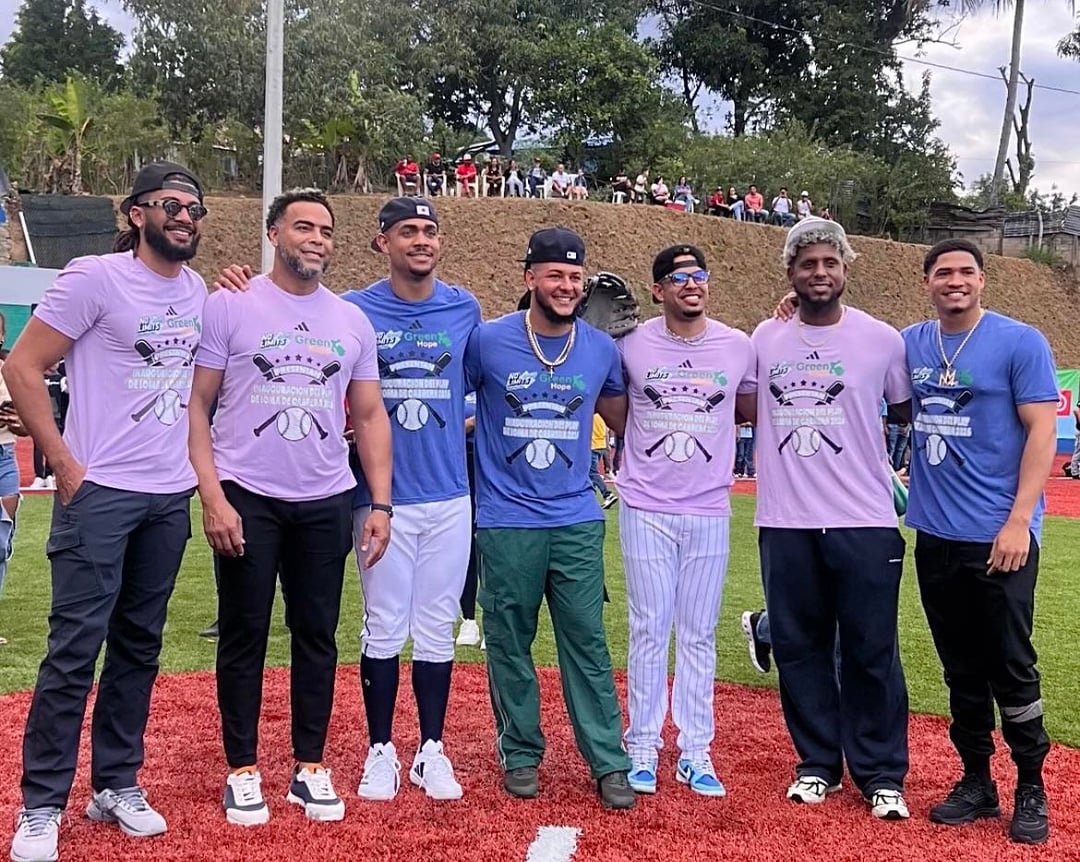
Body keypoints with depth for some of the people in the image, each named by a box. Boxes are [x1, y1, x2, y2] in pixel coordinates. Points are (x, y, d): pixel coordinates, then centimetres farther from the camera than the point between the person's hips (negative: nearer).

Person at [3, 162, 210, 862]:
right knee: (75, 649, -4)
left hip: (170, 497, 6)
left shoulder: (200, 292, 9)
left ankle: (117, 785, 24)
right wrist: (65, 464, -11)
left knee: (139, 646, 12)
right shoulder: (95, 278, -9)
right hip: (99, 493, -6)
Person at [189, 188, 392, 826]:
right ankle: (243, 771, 18)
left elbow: (371, 416, 11)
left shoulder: (353, 321, 9)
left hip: (326, 503, 3)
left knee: (318, 636, 8)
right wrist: (212, 497, -13)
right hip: (247, 499, -3)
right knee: (244, 635, 5)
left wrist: (381, 503, 2)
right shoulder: (230, 306, -2)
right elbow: (196, 406, -4)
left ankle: (311, 769, 21)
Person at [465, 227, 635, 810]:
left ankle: (608, 762, 10)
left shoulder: (602, 349, 4)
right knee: (509, 643, 7)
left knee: (587, 642, 3)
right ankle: (520, 755, 21)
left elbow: (621, 417, 22)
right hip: (505, 521, -1)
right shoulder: (487, 341, -5)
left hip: (577, 520, 2)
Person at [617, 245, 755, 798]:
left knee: (699, 634, 8)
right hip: (646, 509, -1)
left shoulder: (737, 347, 1)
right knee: (648, 631, 4)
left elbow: (755, 410, 17)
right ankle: (642, 746, 16)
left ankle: (694, 752, 17)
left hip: (709, 512, 1)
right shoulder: (631, 345, -3)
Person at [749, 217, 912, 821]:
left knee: (871, 653, 3)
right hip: (785, 524, 3)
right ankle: (818, 764, 25)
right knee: (799, 649, 10)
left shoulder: (881, 339, -1)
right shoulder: (765, 339, 6)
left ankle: (882, 775, 17)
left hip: (864, 523, -2)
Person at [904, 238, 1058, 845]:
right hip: (935, 535, 5)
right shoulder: (910, 344, 8)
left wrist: (1018, 521, -17)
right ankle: (976, 782, 25)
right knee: (962, 669, 13)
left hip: (999, 536, -4)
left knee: (1011, 669, 1)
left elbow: (1042, 432, -9)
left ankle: (1031, 790, 16)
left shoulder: (1019, 342, -6)